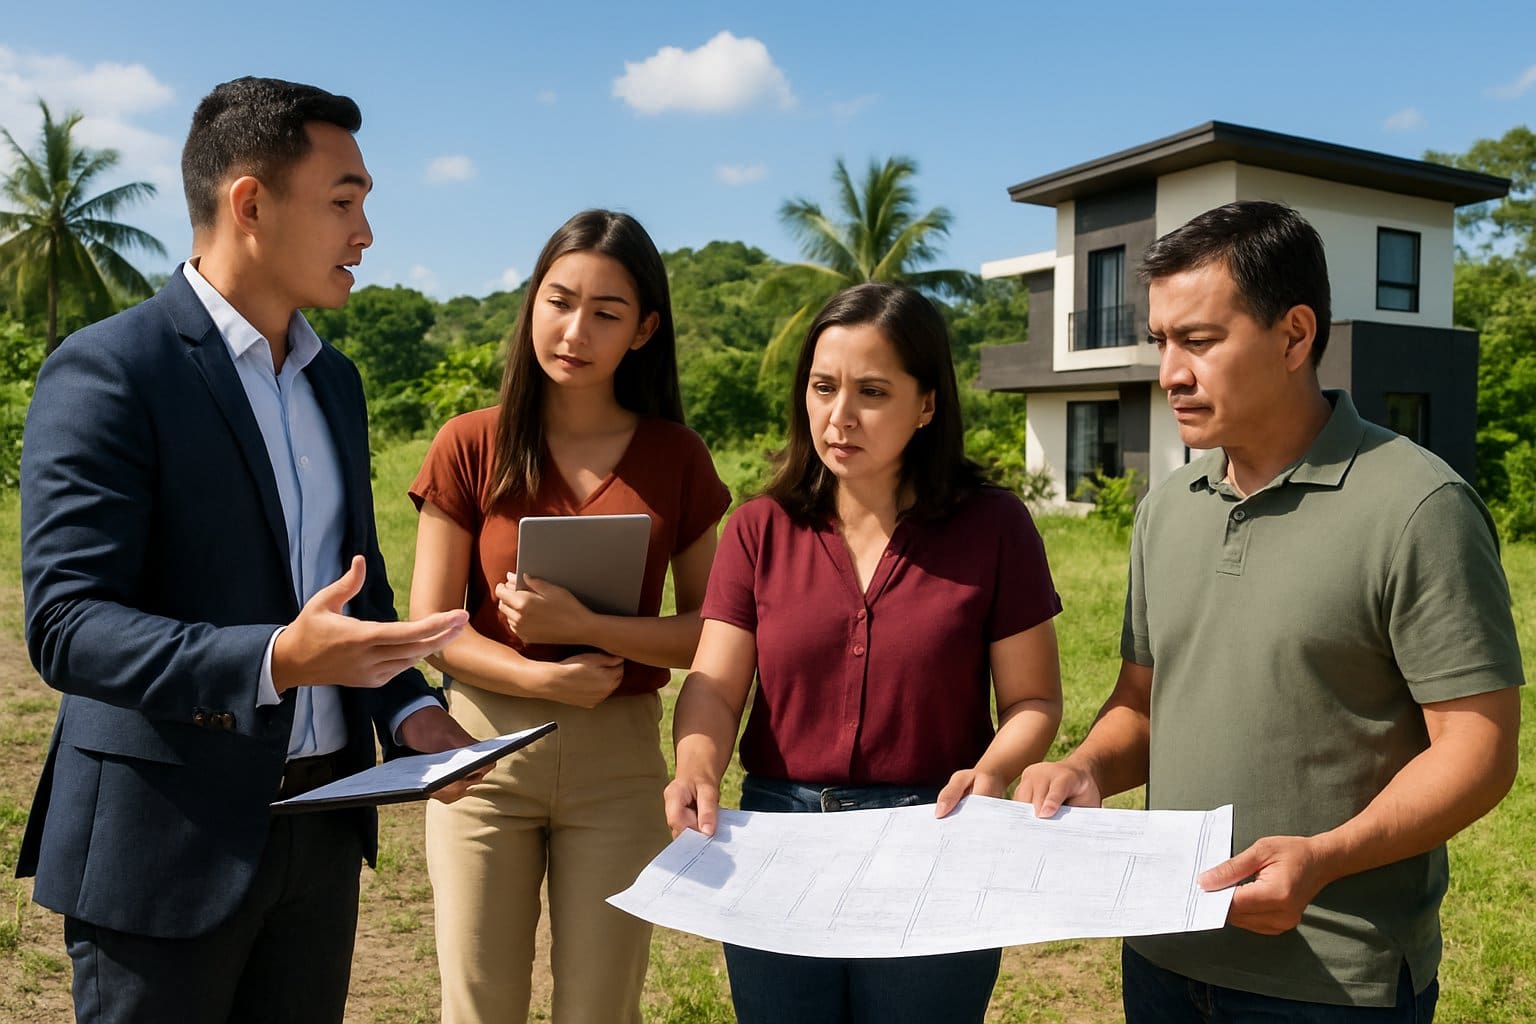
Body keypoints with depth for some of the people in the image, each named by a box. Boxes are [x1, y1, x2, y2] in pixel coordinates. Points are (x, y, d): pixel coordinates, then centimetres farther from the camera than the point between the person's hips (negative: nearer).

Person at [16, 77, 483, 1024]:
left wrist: (408, 709, -1)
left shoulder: (334, 378, 9)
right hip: (168, 837, -6)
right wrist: (277, 660, -33)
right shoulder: (105, 373, -13)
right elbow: (66, 627, -19)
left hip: (323, 821, 7)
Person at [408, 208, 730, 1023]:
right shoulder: (471, 446, -2)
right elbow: (432, 625, -3)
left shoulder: (675, 458, 0)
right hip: (486, 748, 0)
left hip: (620, 758, 0)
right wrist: (540, 679, -19)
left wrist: (583, 625, -18)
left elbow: (709, 631, -3)